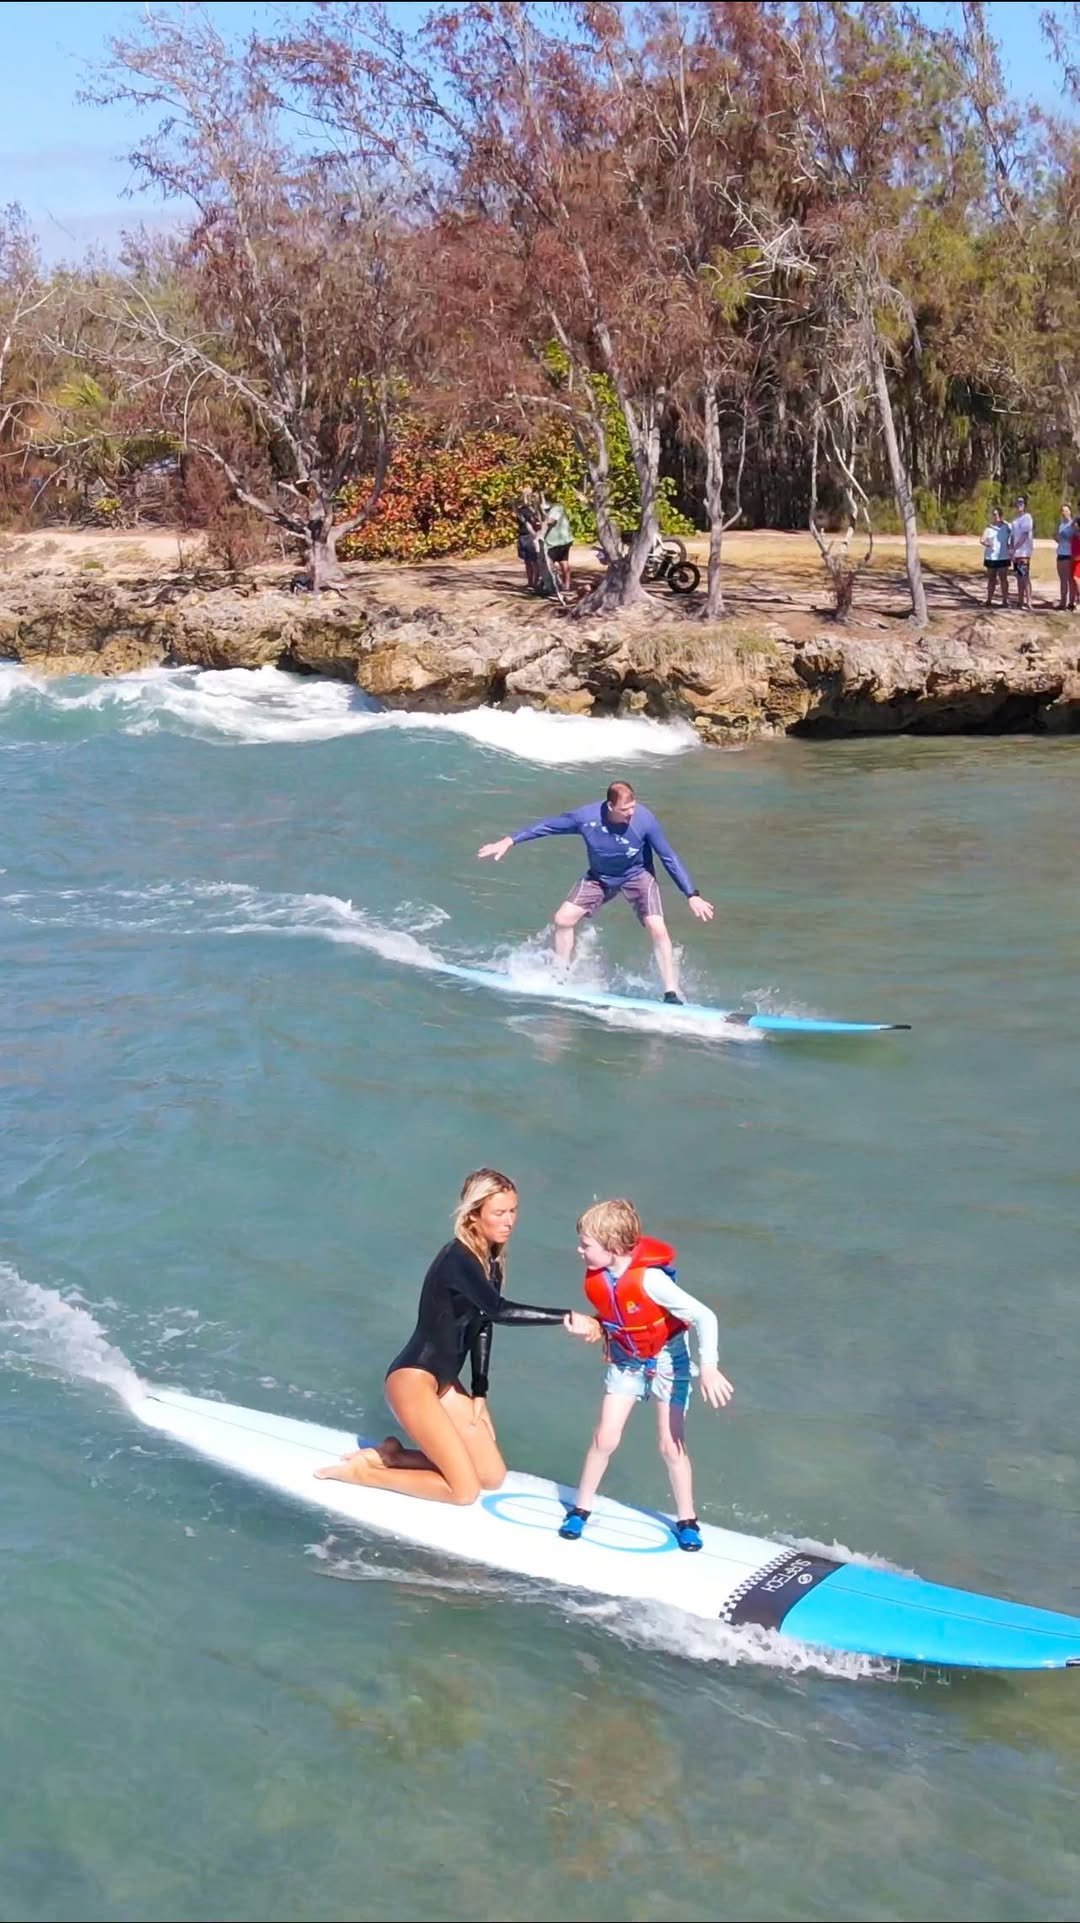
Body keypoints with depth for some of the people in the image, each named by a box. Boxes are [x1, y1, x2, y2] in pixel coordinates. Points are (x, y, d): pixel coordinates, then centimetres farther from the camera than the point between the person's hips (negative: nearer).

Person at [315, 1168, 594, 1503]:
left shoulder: (492, 1262, 5)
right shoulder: (458, 1259, -23)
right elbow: (498, 1310, -38)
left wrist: (480, 1393, 6)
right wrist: (566, 1317, -42)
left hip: (444, 1381, 9)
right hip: (413, 1379, -9)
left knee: (492, 1475, 9)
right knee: (464, 1489, -7)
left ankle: (391, 1455, 17)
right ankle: (361, 1471, 4)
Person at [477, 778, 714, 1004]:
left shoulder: (645, 821, -30)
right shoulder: (586, 817, -26)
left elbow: (670, 859, -20)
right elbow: (546, 826, -10)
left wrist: (692, 895, -21)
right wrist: (509, 841, -8)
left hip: (638, 875, -3)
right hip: (599, 877, 3)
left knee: (657, 929, -20)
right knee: (563, 919, -5)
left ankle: (671, 993, -12)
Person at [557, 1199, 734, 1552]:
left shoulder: (649, 1279, -36)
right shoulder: (596, 1278, -17)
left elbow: (705, 1317, -37)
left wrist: (708, 1368, -44)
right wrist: (589, 1326, -12)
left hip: (667, 1359, -4)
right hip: (625, 1360, 5)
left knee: (671, 1446, 1)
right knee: (605, 1439, 3)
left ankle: (686, 1520, 21)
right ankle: (580, 1509, 20)